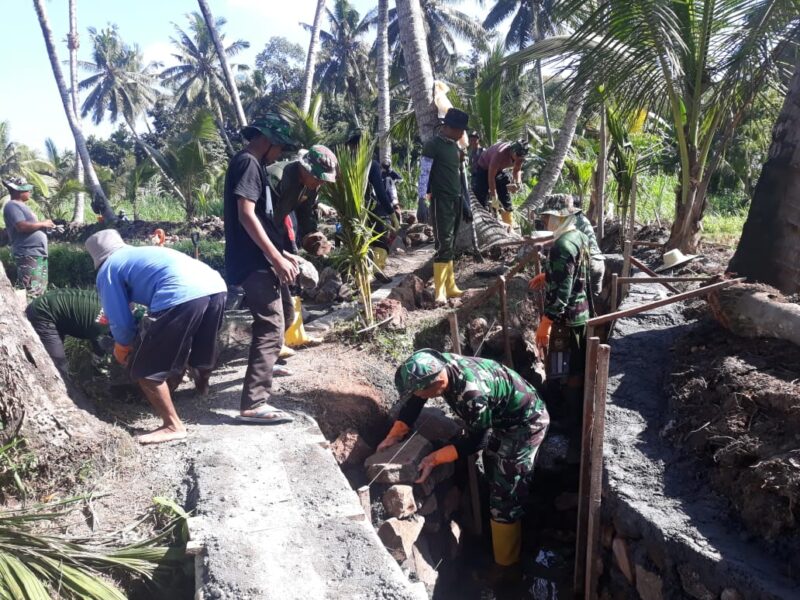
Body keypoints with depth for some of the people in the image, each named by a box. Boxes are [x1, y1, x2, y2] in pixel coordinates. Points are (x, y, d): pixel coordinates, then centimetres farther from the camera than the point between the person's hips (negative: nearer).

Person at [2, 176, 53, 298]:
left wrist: (44, 225, 12)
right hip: (28, 254, -11)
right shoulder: (12, 206, -8)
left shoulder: (21, 206, 22)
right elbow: (22, 226, -21)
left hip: (38, 254, 11)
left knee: (40, 292, 14)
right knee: (31, 293, -17)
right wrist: (42, 223, -10)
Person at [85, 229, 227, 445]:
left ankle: (173, 426, 13)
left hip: (181, 296, -7)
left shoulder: (108, 269, 18)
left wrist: (122, 348, 37)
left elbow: (120, 320, 16)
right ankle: (202, 389, 58)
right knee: (200, 352, 34)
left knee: (146, 370, 7)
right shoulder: (144, 252, 38)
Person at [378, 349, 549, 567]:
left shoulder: (474, 393, -41)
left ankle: (505, 566, 14)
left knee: (505, 496, -3)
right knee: (493, 477, 26)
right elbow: (413, 402, -2)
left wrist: (434, 459, -24)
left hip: (525, 423, -9)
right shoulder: (437, 367, -18)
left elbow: (475, 440, -25)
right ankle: (500, 535, 48)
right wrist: (394, 436, -3)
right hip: (500, 418, 9)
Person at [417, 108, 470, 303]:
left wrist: (464, 200, 20)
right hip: (441, 200, -8)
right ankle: (439, 290, -10)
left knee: (451, 245, 8)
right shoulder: (432, 145, -9)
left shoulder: (455, 146, 16)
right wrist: (421, 199, -18)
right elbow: (424, 173, -12)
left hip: (456, 200, 8)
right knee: (444, 243, -12)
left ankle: (450, 286, 13)